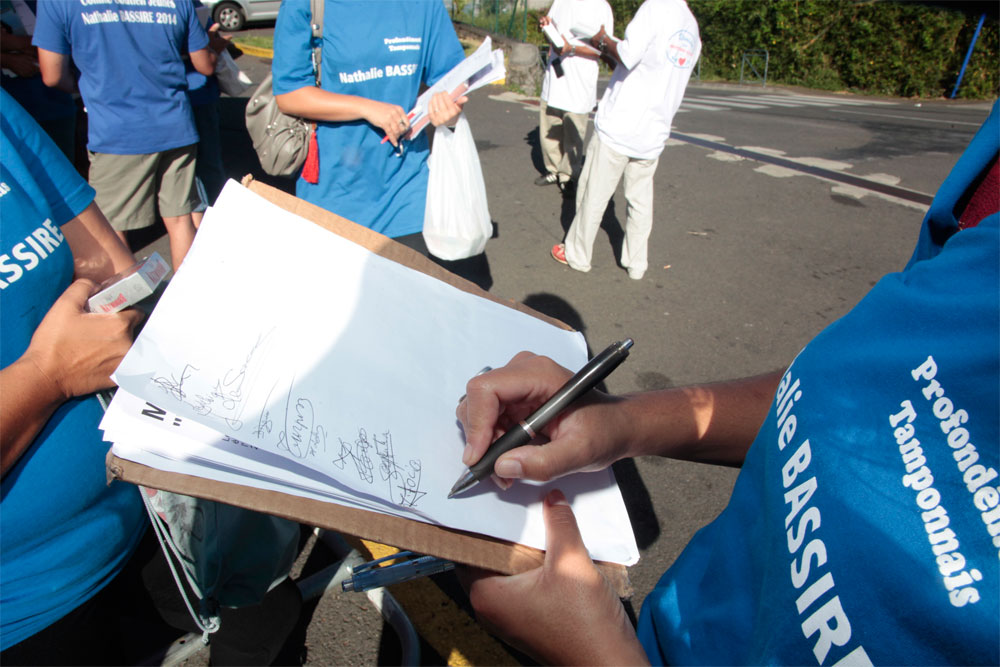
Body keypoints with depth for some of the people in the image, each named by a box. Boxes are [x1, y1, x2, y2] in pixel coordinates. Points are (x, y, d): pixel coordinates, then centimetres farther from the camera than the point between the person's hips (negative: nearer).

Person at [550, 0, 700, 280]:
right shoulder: (692, 29, 14)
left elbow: (627, 55, -18)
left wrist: (604, 41, -1)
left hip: (618, 127, -6)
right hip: (653, 133, 7)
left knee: (594, 194, 7)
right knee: (641, 199, 15)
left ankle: (577, 255, 20)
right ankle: (637, 264, 21)